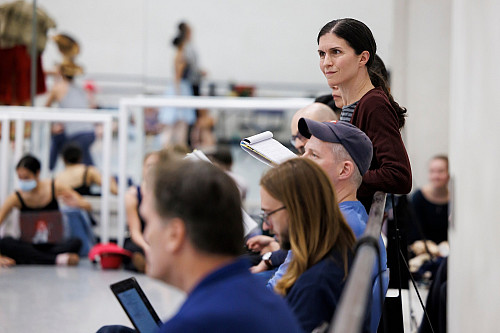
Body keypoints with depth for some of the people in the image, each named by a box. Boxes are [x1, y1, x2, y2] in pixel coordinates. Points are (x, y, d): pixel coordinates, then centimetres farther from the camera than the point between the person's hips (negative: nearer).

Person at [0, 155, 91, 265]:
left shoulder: (55, 187, -5)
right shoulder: (16, 198, -7)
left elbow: (87, 206, -2)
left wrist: (76, 204, -27)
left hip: (53, 245, 0)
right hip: (30, 245, 0)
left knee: (75, 242, -32)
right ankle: (58, 259, -37)